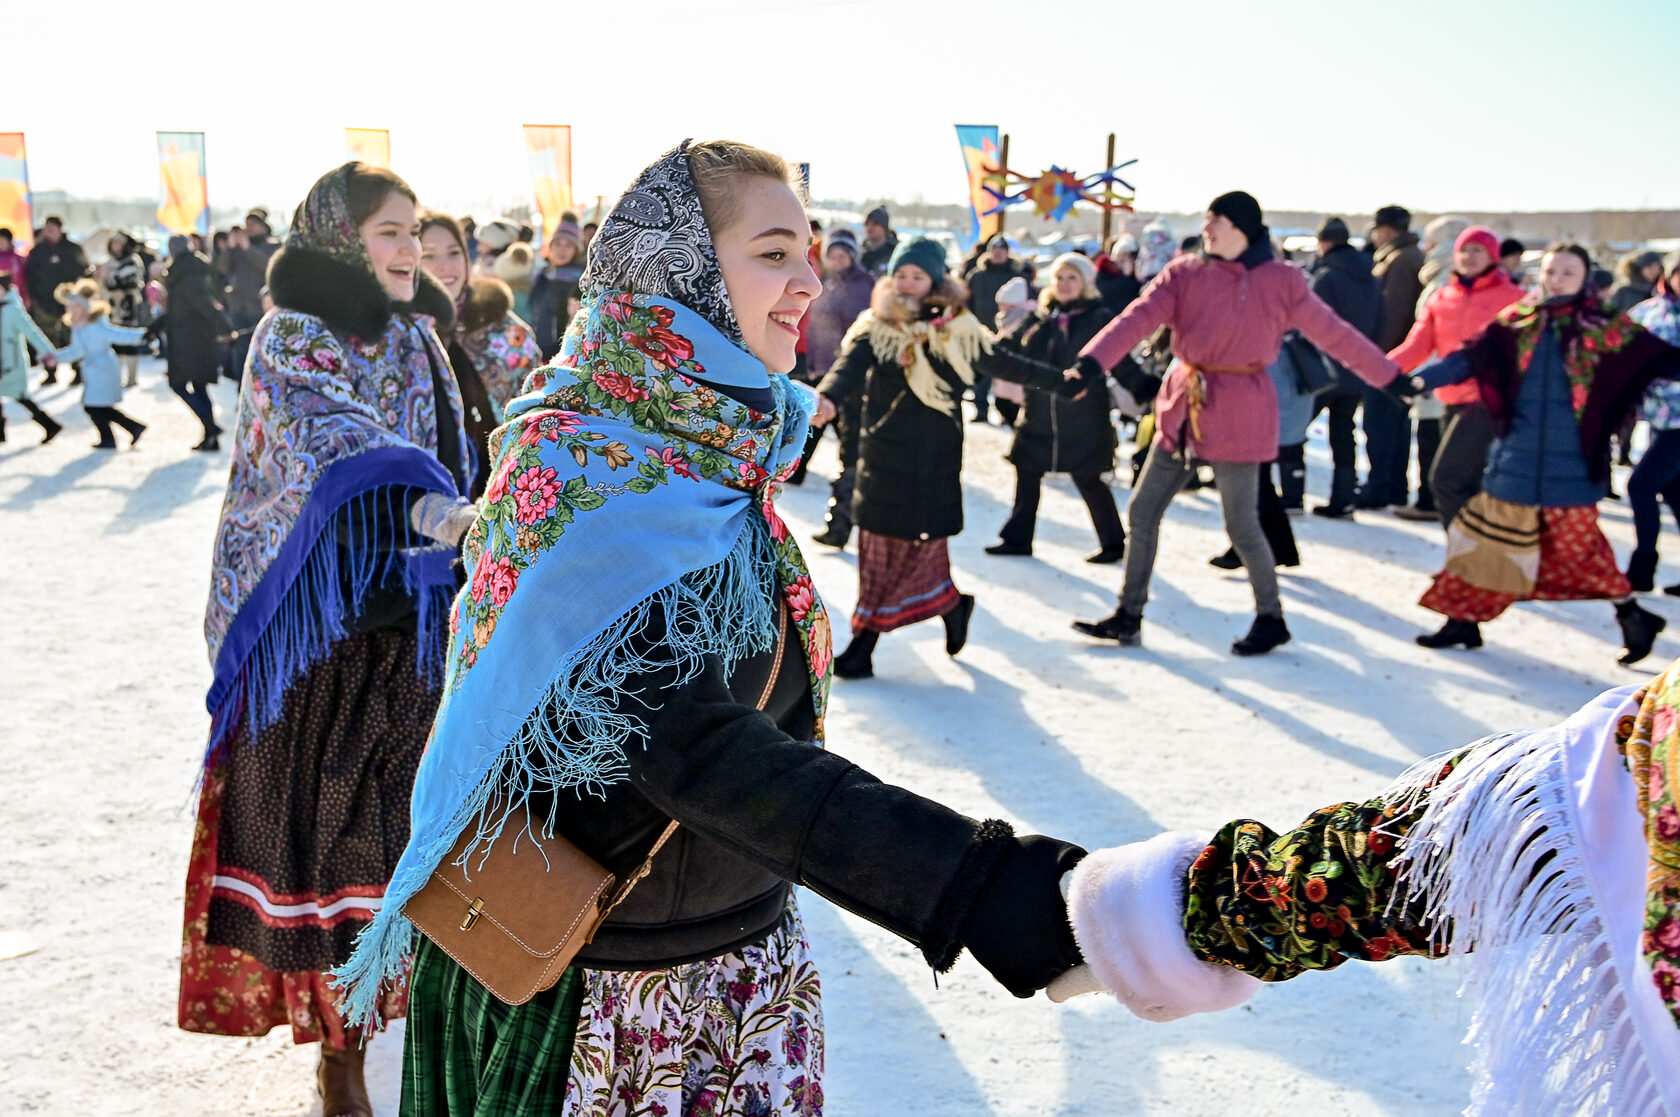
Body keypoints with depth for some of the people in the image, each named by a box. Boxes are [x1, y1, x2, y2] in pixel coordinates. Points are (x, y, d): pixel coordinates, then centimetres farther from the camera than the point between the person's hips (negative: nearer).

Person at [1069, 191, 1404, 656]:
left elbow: (1332, 332, 2)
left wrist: (1390, 377, 5)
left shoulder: (1281, 281, -4)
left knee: (1241, 525, 1)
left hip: (1239, 412, -4)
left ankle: (1271, 619, 23)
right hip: (1183, 407, 4)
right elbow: (1138, 318, -10)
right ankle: (1129, 615, 20)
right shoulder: (1185, 273, 2)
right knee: (1143, 511, 7)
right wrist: (1092, 362, -24)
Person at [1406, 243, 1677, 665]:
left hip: (1570, 466, -3)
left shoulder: (1605, 327, -1)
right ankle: (1462, 621, 17)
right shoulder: (1516, 323, 5)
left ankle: (1631, 615, 18)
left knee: (1576, 543, -2)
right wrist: (1422, 377, -18)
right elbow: (1471, 358, -3)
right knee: (1488, 536, 6)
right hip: (1516, 459, 3)